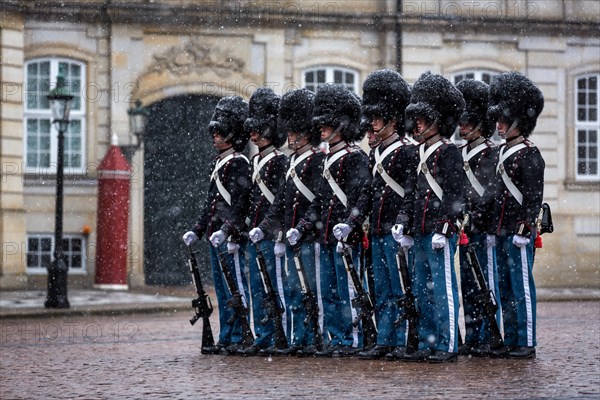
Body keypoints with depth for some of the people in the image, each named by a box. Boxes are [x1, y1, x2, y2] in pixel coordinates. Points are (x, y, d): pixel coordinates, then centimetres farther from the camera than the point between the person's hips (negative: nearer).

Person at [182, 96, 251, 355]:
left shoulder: (238, 163, -9)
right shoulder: (219, 163, 19)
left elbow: (239, 201, -17)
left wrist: (226, 230, -25)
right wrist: (198, 230, 21)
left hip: (231, 236, -10)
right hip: (216, 237, 10)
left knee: (237, 287, -6)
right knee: (222, 290, 11)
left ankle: (241, 339, -4)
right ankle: (226, 339, 15)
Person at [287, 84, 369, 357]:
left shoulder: (355, 158, -10)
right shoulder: (330, 158, 18)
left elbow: (356, 200, -17)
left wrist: (347, 235, -23)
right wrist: (302, 227, 15)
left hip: (346, 239, -9)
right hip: (327, 239, 9)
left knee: (347, 291, -5)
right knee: (329, 292, 10)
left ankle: (353, 341, 0)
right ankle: (336, 341, 15)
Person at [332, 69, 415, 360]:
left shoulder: (405, 151, -9)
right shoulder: (376, 153, 16)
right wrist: (350, 224, 10)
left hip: (397, 231, -8)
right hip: (378, 232, 8)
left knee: (400, 289, -4)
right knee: (382, 291, 9)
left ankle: (403, 342, 0)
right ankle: (385, 342, 12)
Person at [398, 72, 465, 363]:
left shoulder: (448, 151, -8)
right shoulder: (423, 152, 17)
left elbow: (453, 194, -13)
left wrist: (443, 229, -19)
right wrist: (403, 222, 12)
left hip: (440, 233, -9)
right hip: (421, 234, 9)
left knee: (443, 290, -5)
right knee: (422, 291, 10)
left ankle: (447, 347, -2)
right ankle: (428, 345, 15)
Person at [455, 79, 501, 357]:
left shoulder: (490, 152, -7)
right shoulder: (461, 153, 16)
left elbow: (491, 191, -15)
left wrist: (474, 216, -22)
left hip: (484, 228, -8)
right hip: (465, 229, 8)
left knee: (487, 284, -4)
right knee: (468, 285, 9)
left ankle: (487, 340, -3)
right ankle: (472, 339, 13)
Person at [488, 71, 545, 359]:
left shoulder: (528, 154, -11)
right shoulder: (505, 151, 16)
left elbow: (534, 196, -15)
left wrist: (525, 229, -19)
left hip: (518, 232, -9)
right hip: (503, 232, 9)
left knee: (522, 287, -5)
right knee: (506, 289, 10)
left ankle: (527, 343, -2)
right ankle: (511, 341, 15)